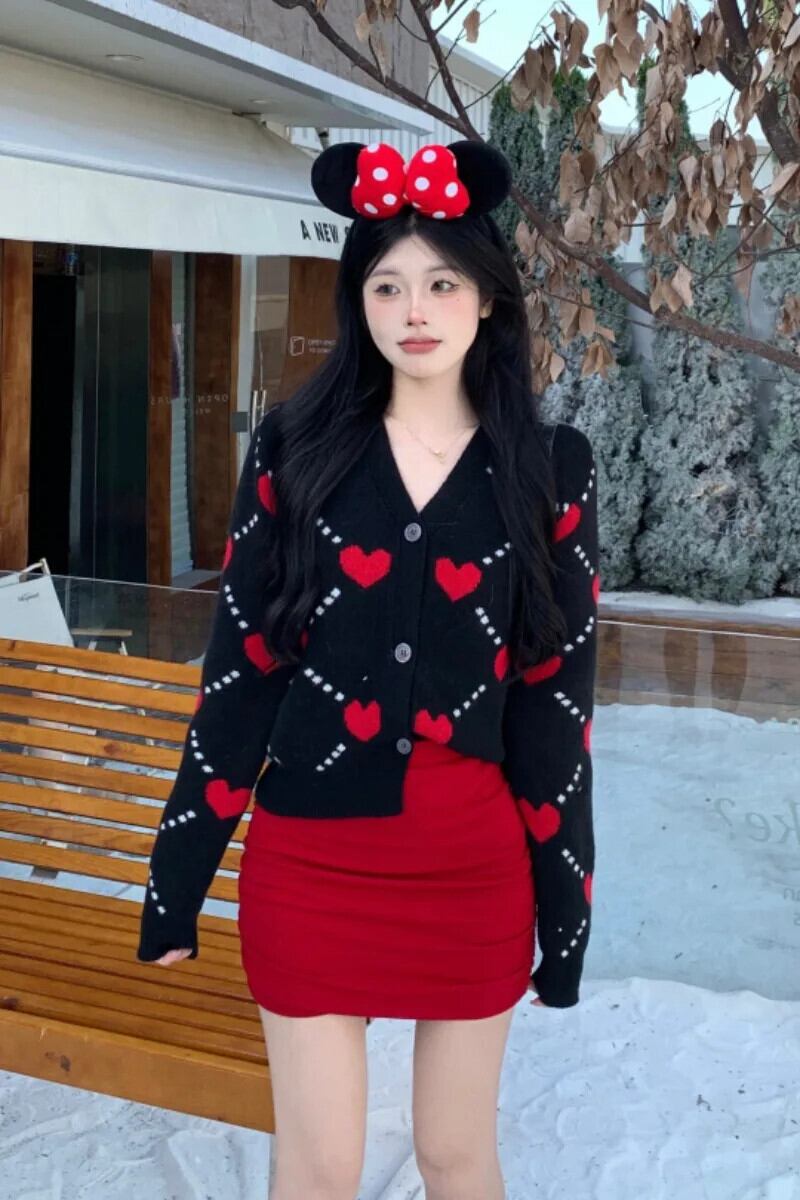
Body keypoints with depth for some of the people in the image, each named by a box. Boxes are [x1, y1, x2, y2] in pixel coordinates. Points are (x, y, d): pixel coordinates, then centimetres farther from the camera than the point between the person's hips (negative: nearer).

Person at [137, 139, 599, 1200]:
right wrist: (178, 875, 0)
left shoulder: (551, 467, 0)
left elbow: (561, 686, 1)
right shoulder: (295, 448, 0)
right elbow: (241, 663, 0)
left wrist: (563, 896, 1)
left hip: (473, 855, 0)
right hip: (310, 846, 0)